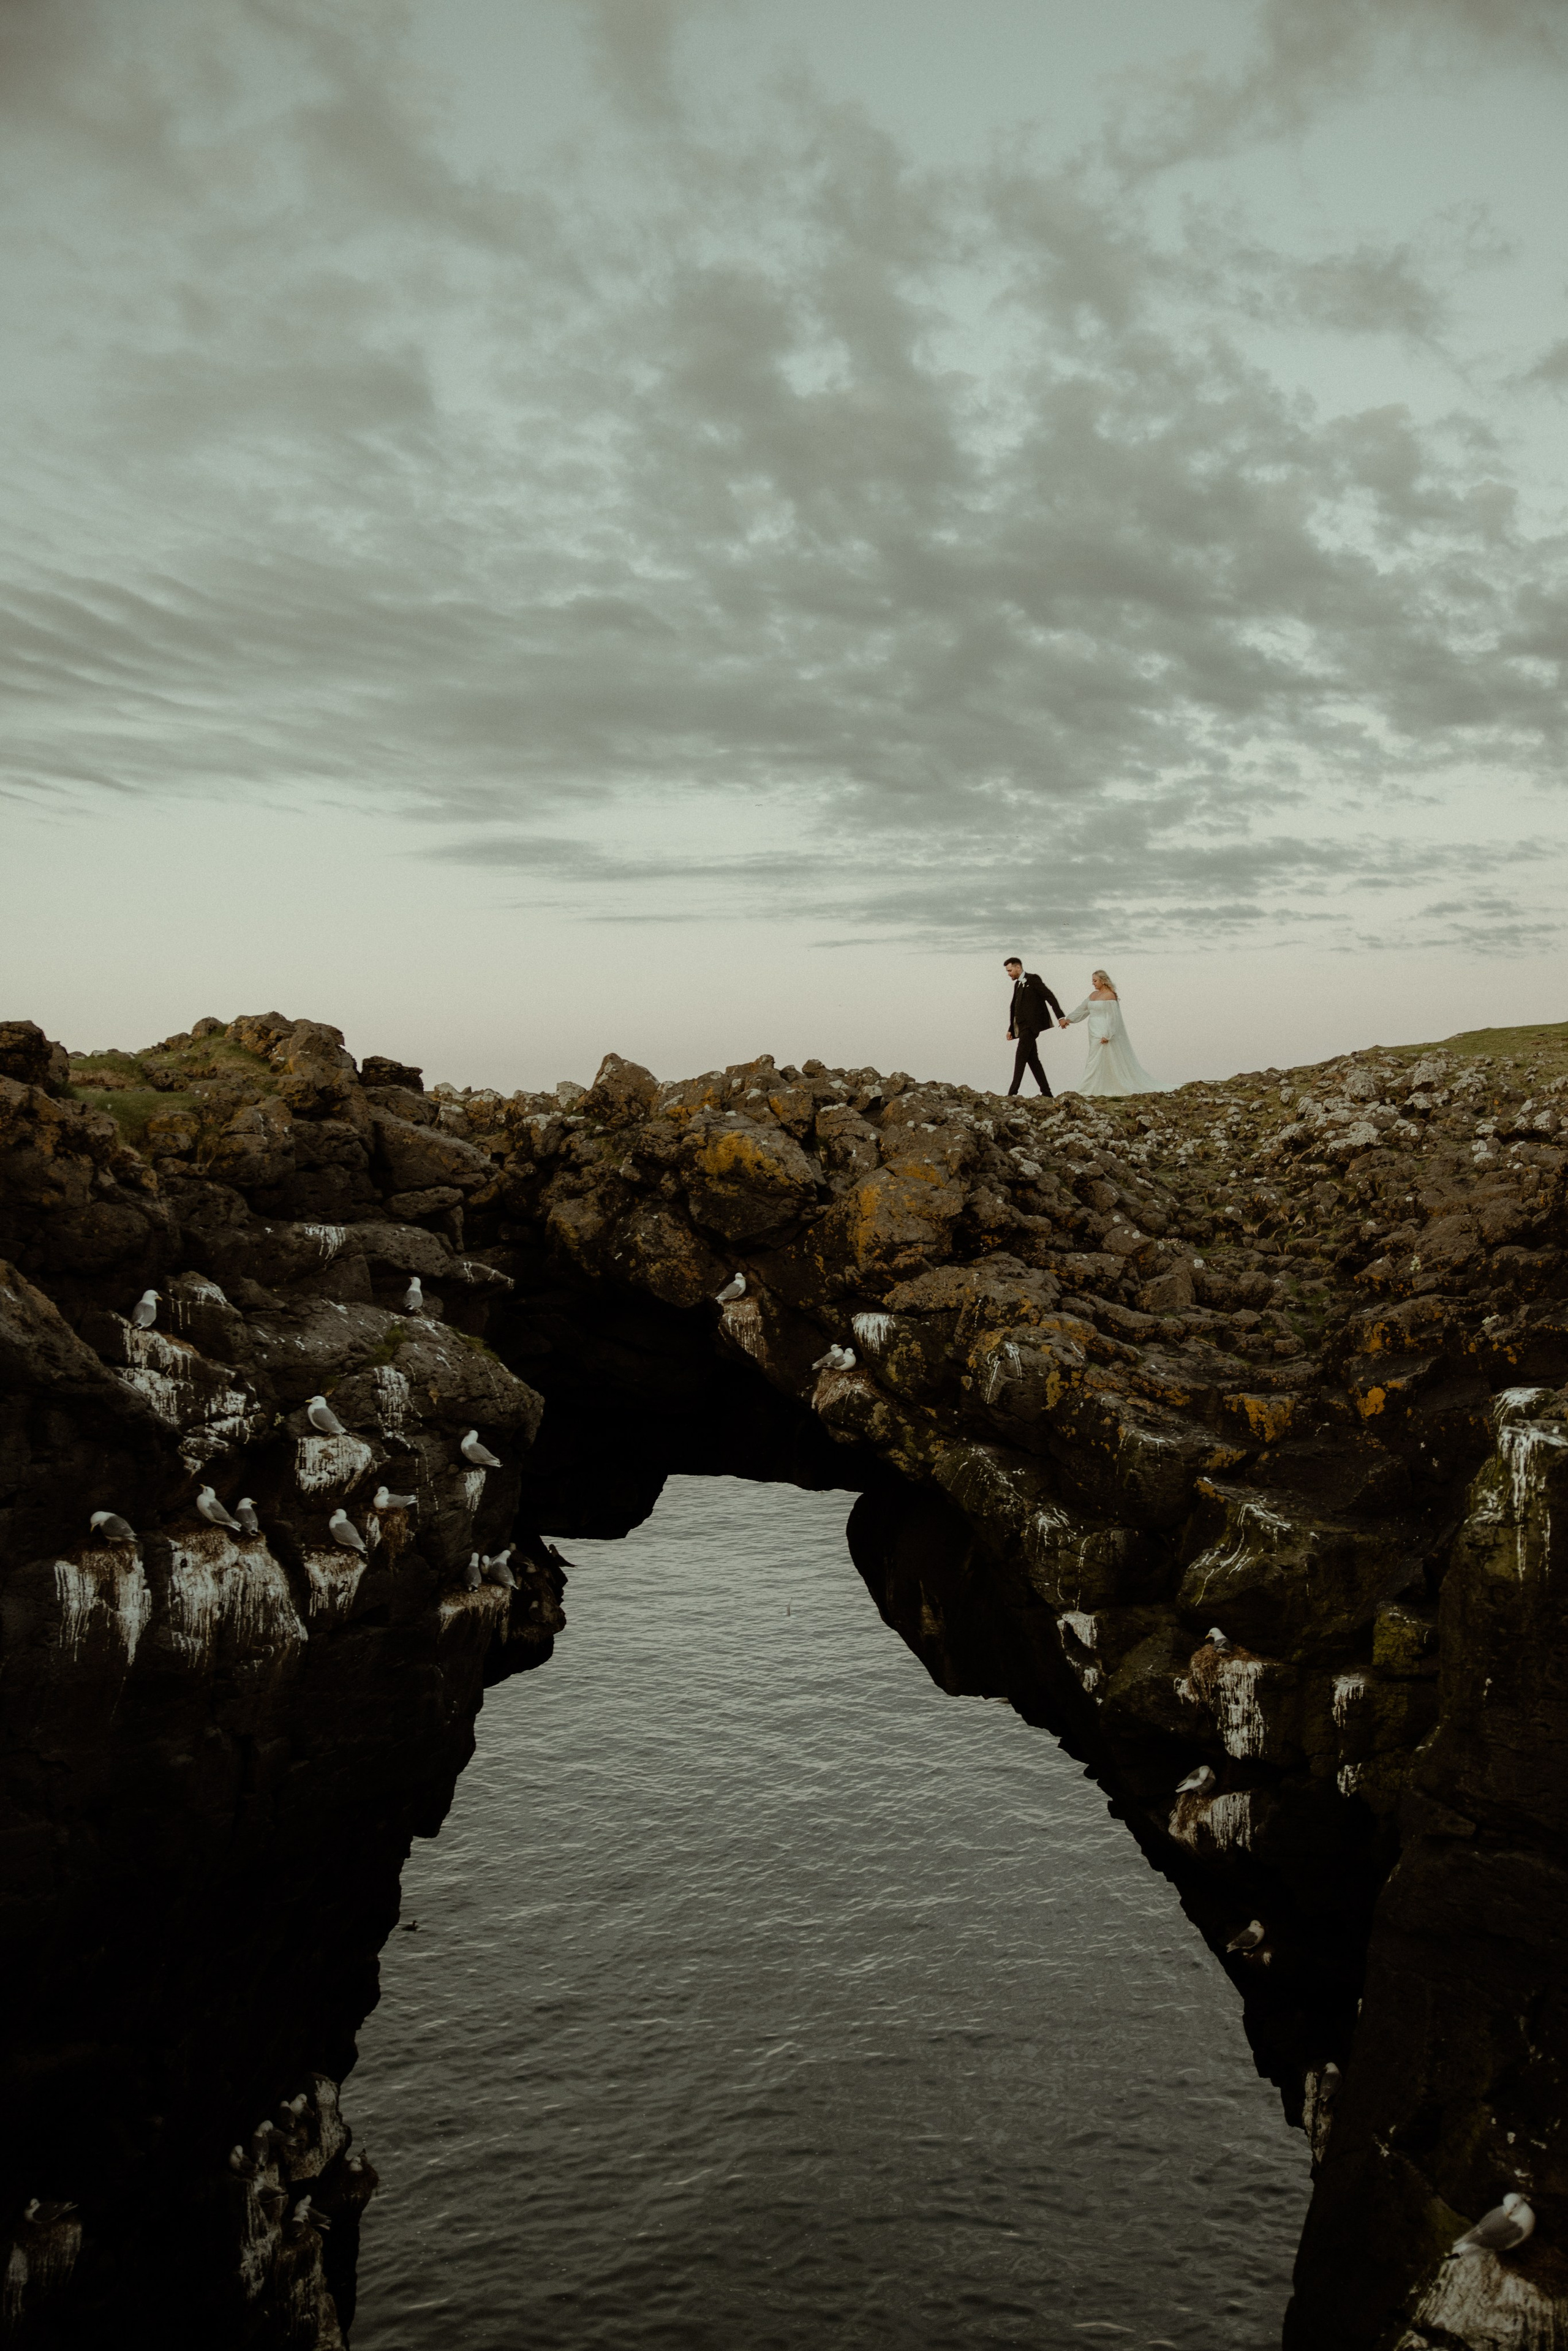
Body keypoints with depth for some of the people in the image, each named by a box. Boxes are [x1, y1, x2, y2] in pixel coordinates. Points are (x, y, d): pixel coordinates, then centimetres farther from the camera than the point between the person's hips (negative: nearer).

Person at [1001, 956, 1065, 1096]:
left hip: (1031, 1025, -9)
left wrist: (1060, 1016, -21)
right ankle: (1046, 1091, 12)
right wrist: (1011, 1029, 20)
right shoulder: (1017, 984, 19)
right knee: (1032, 1059, 9)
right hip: (1023, 1026, 9)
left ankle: (1013, 1092, -17)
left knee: (1021, 1057, -13)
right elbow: (1013, 1007, 23)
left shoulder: (1033, 979, -7)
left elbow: (1050, 997, -13)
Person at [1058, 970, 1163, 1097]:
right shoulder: (1093, 995, 12)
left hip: (1104, 1034, -9)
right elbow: (1082, 1010, 15)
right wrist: (1069, 1019, 4)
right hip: (1095, 1033, 9)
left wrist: (1107, 1035, -21)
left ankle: (1089, 1090, -5)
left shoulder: (1110, 996, -13)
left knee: (1097, 1061, -7)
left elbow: (1112, 1017, -17)